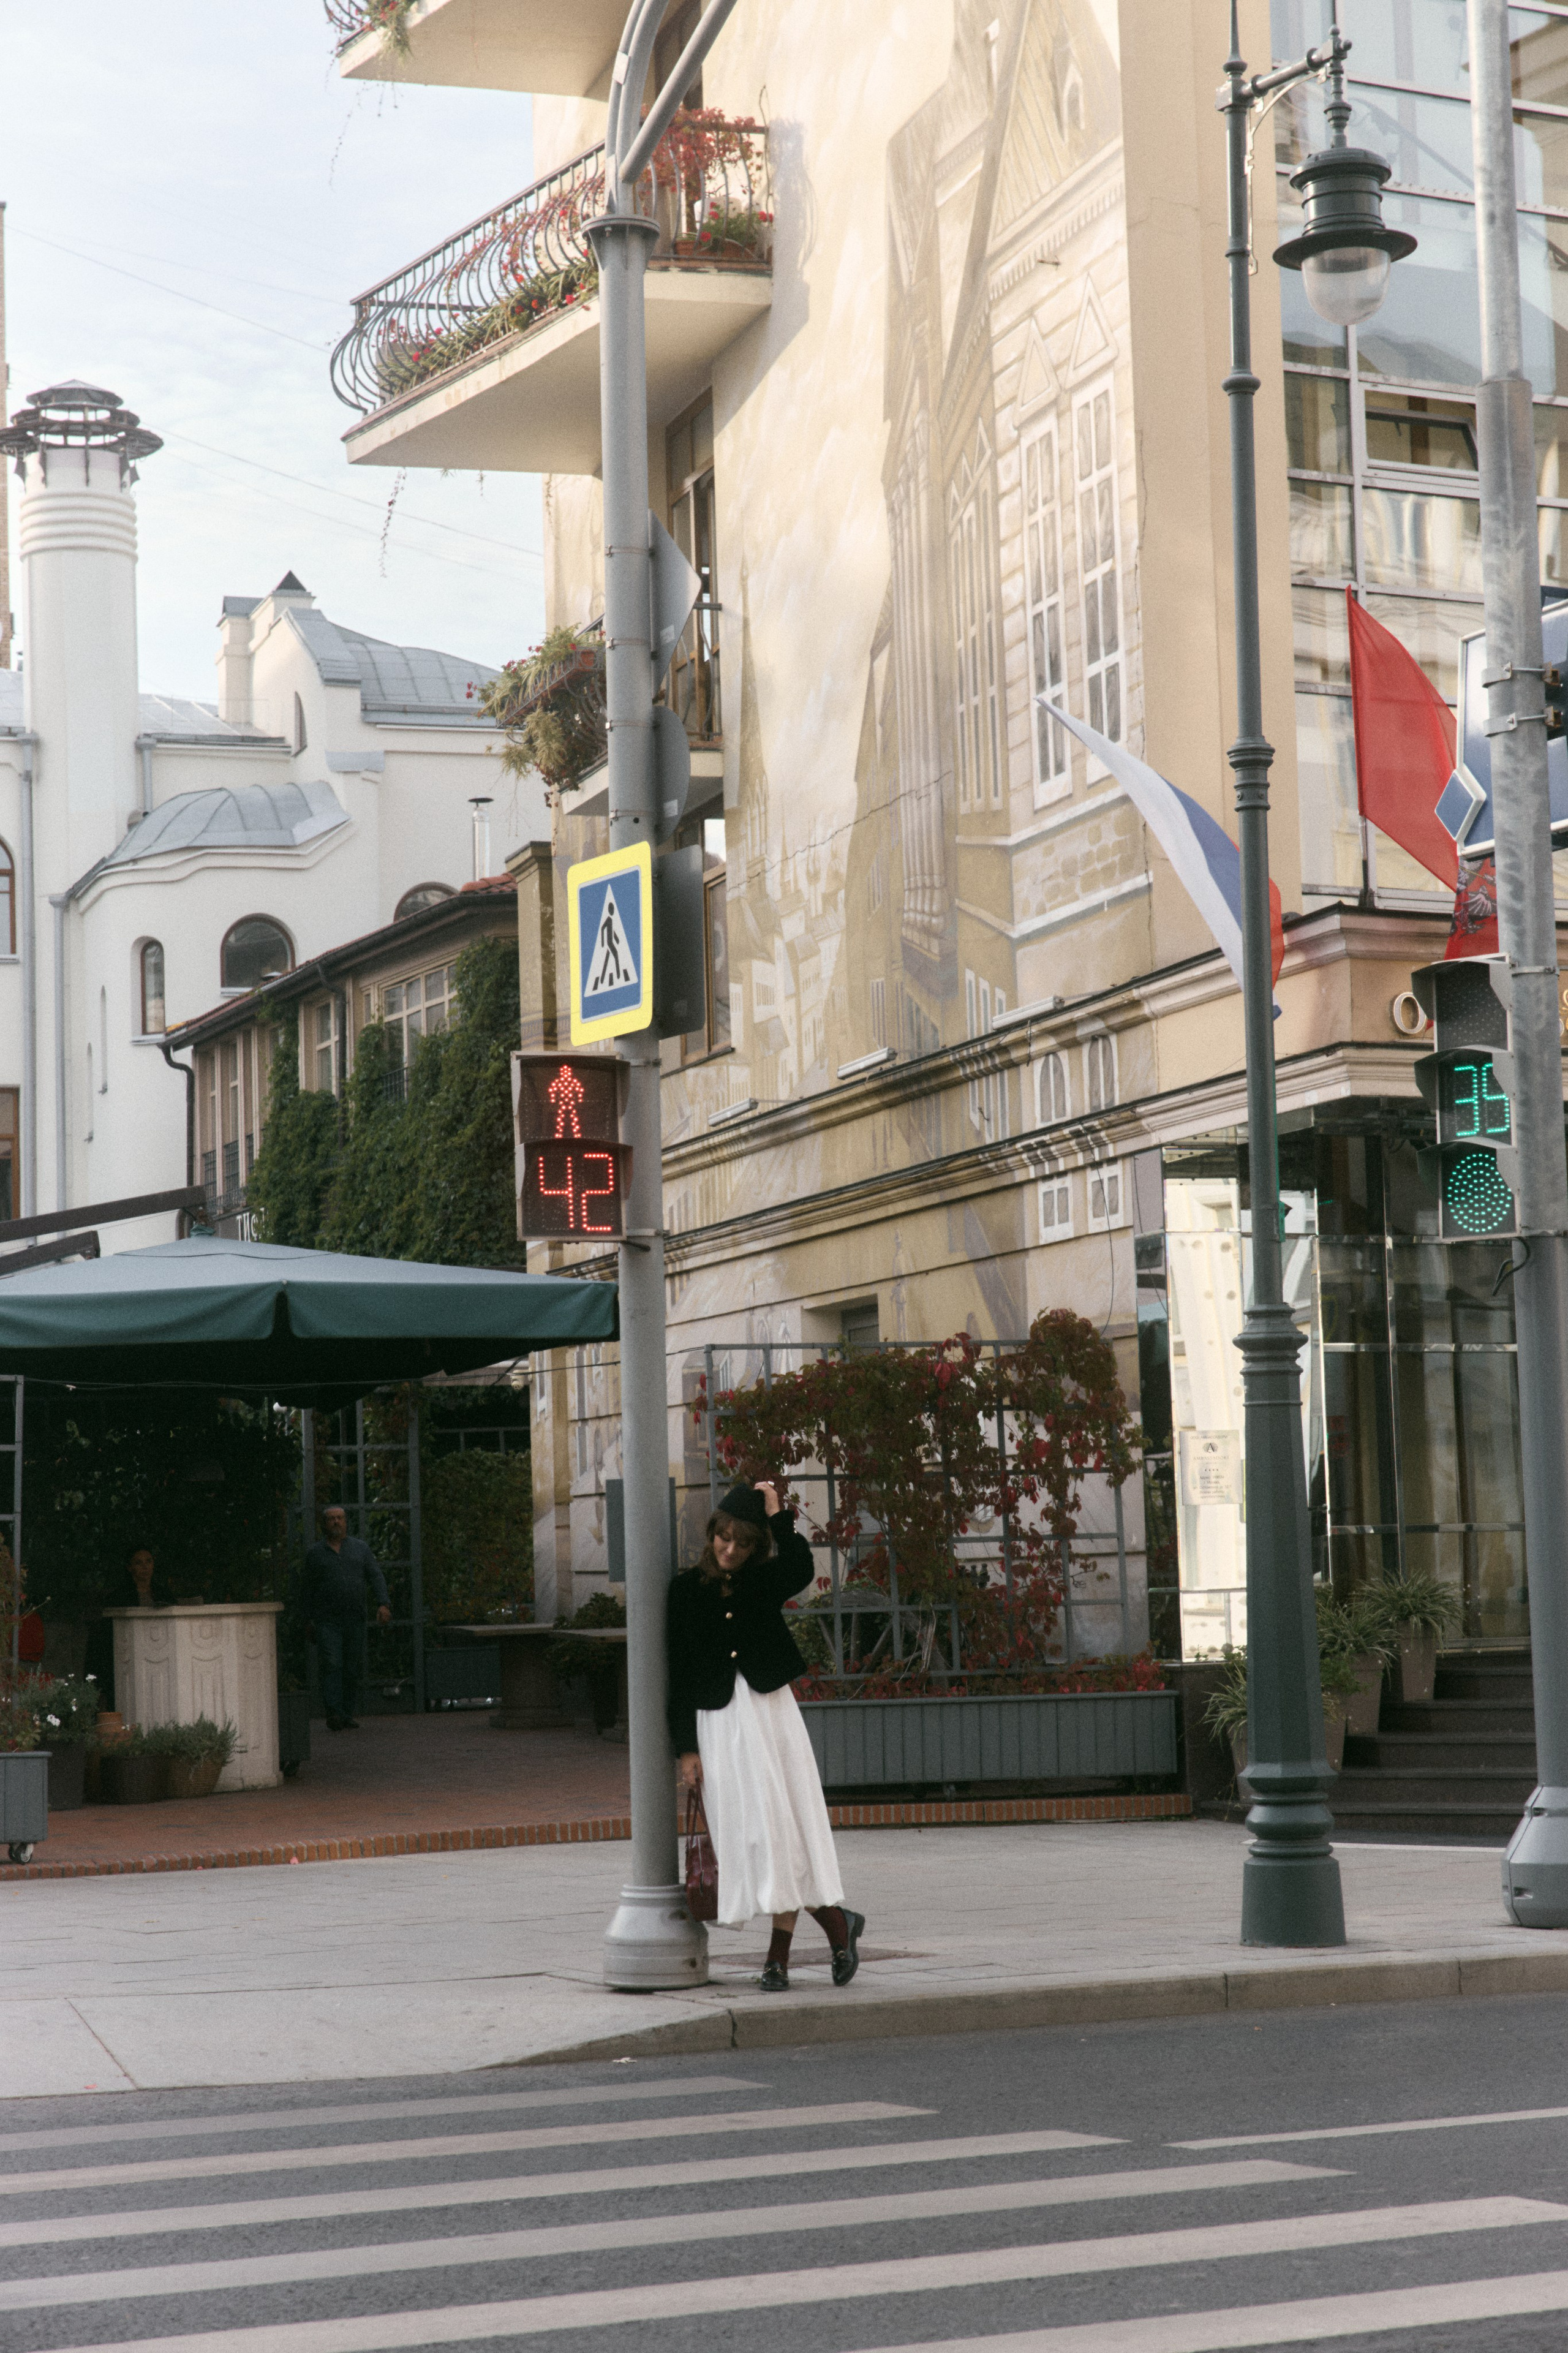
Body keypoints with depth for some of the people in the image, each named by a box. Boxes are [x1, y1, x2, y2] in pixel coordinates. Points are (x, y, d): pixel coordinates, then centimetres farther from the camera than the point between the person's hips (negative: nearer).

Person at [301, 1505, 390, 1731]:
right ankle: (334, 1714, -24)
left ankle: (349, 1713, 13)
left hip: (355, 1620, 2)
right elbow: (308, 1590, 14)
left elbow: (376, 1577, 6)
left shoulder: (361, 1548, 13)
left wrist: (383, 1604, -8)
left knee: (352, 1668, 5)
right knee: (331, 1665, -15)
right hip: (326, 1620, -2)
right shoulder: (315, 1553, 10)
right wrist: (309, 1619, 9)